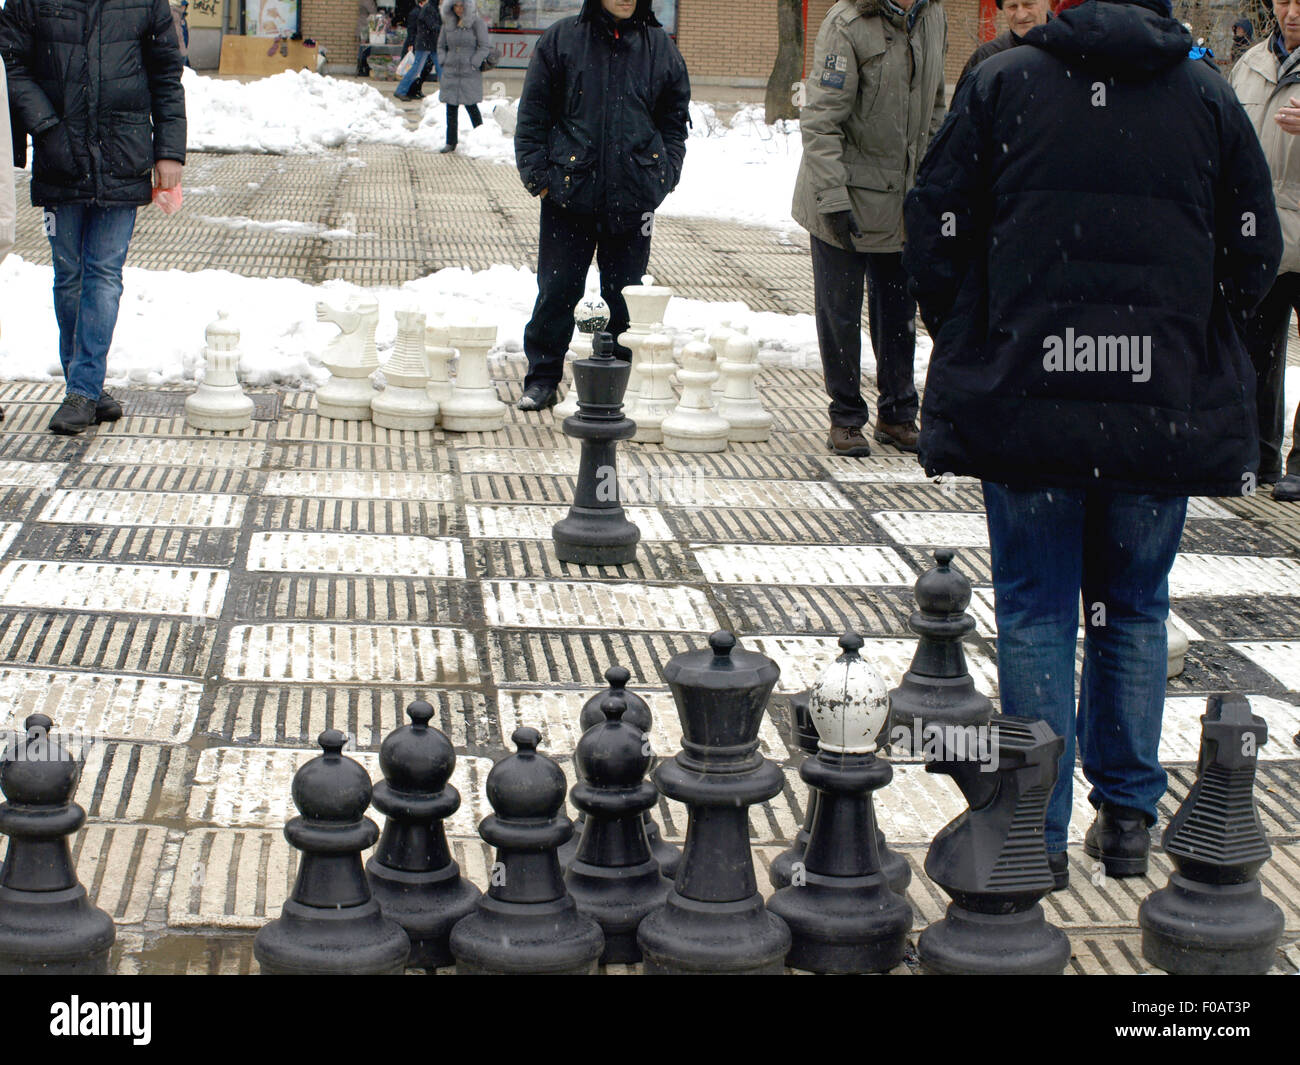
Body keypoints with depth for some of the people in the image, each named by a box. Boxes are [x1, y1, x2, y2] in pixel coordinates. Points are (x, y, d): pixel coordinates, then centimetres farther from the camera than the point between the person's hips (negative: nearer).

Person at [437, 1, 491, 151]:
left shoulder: (477, 22, -4)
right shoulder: (448, 23, 10)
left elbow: (485, 47, -6)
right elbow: (441, 46, 18)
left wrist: (474, 64, -12)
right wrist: (442, 63, 5)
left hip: (470, 74, -4)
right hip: (450, 73, 4)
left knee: (471, 105, -3)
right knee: (451, 108, 3)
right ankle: (450, 142, 9)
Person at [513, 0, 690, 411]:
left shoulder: (661, 49, 8)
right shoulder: (561, 40, 3)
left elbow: (674, 123, 14)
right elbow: (533, 113, 5)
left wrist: (662, 179, 3)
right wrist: (538, 174, -2)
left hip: (632, 200, 1)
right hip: (569, 193, -1)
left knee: (625, 294, 6)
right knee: (557, 289, 1)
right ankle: (542, 377, 14)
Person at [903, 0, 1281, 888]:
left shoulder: (1001, 84, -2)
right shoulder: (1211, 99, 2)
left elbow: (937, 234, -1)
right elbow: (1254, 255, 5)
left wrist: (970, 348, 13)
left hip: (1025, 404, -1)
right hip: (1166, 412, 2)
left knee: (1034, 614, 7)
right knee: (1135, 611, 16)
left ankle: (1039, 833, 8)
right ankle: (1128, 817, 22)